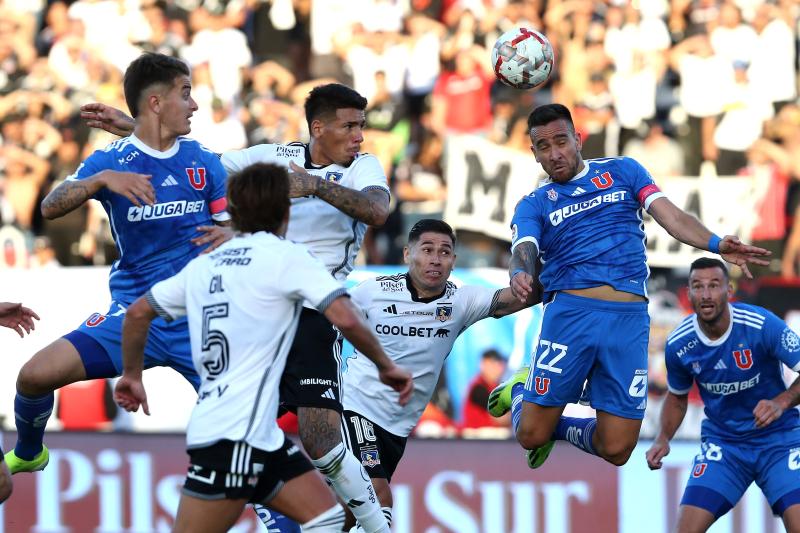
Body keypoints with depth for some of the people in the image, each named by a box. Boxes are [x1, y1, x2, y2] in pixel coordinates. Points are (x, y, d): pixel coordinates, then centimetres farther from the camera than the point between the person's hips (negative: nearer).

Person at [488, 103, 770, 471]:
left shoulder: (623, 171, 17)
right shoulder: (533, 204, 13)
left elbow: (671, 216, 5)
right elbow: (524, 251, -6)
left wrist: (715, 244, -15)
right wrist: (520, 275, -32)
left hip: (629, 317, 1)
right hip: (569, 312, -1)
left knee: (616, 450, -1)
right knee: (531, 436, -4)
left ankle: (558, 427, 31)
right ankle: (520, 391, 32)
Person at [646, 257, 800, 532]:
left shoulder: (763, 325, -21)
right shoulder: (678, 344, -8)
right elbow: (677, 396, 12)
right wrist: (663, 439, -5)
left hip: (778, 438, -2)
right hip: (722, 443, 3)